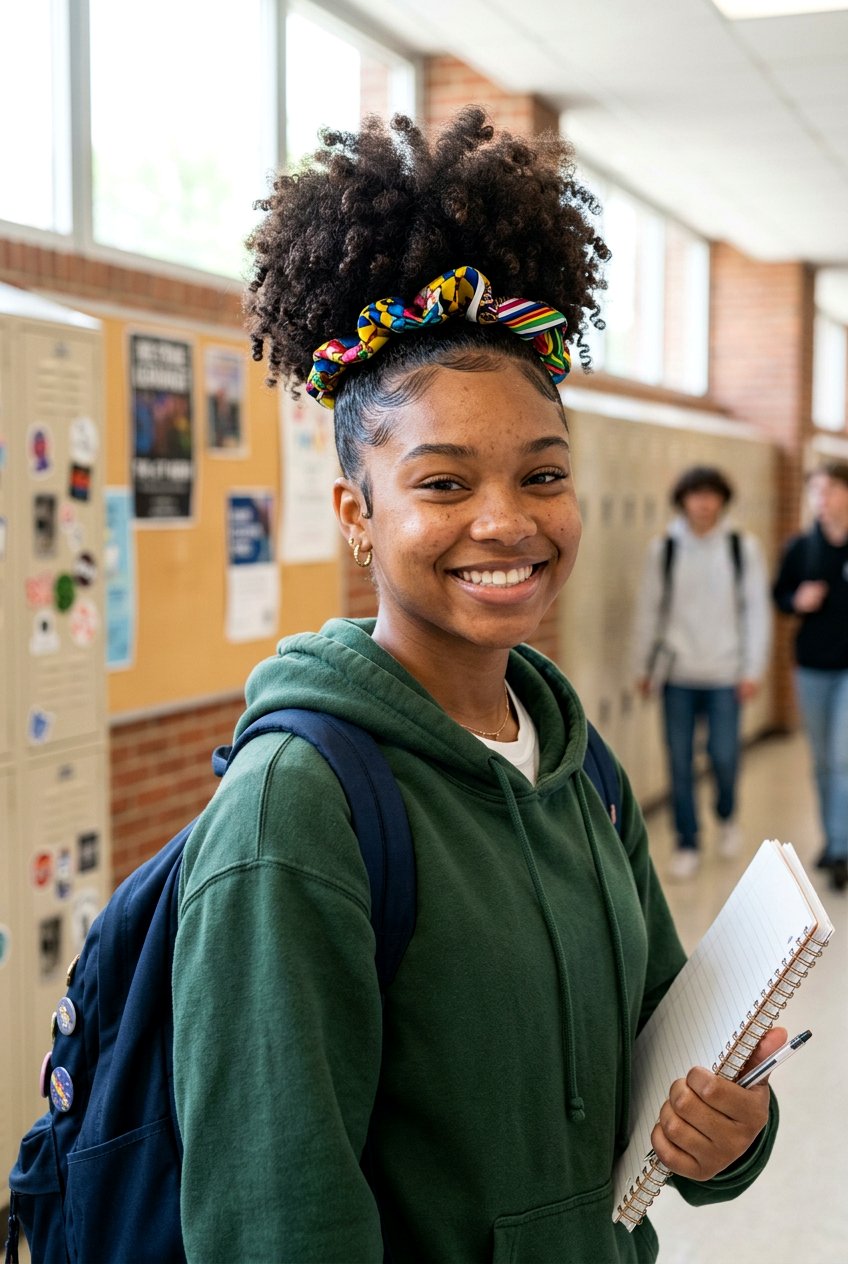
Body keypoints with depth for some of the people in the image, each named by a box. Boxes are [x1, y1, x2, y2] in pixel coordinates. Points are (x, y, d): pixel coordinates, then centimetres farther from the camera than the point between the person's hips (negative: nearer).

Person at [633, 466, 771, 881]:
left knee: (724, 755, 1)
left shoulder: (743, 548, -1)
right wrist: (644, 666, 7)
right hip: (677, 673, 1)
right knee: (680, 761, 2)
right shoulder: (664, 549, 0)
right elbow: (648, 610, 6)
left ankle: (727, 817, 32)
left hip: (724, 672, -1)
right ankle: (687, 844, 16)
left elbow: (757, 610, 1)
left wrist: (753, 669, -2)